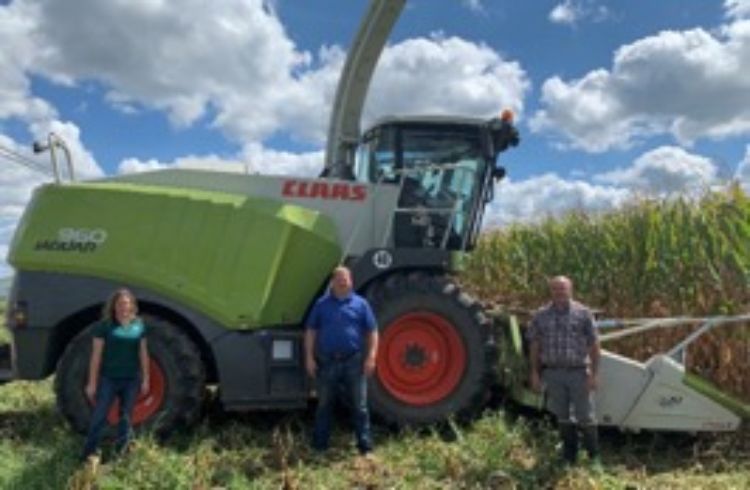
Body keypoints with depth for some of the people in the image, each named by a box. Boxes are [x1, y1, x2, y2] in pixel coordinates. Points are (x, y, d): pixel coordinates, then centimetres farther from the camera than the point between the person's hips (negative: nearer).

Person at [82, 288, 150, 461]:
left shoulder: (138, 325, 3)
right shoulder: (105, 326, -6)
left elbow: (143, 354, 7)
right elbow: (96, 355, -6)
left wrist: (145, 379, 7)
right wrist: (92, 383, -7)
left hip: (131, 380, 3)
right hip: (108, 379, -3)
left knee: (126, 418, 12)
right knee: (98, 417, 1)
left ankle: (120, 454, 26)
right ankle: (88, 455, 13)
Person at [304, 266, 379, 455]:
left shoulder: (360, 304, 5)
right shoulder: (322, 304, 6)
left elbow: (372, 332, 4)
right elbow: (310, 331, 8)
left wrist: (371, 357, -5)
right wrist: (309, 357, 1)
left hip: (353, 362, -1)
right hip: (327, 362, 1)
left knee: (359, 405, 4)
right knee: (324, 405, 11)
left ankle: (365, 445, 13)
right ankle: (319, 446, 22)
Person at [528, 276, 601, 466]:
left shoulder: (583, 313, -3)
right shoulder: (541, 315, 3)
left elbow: (594, 345, -3)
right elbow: (535, 345, 7)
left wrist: (594, 373, -8)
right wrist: (535, 373, 5)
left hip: (578, 372, -2)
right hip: (553, 373, 2)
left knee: (585, 416, 4)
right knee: (562, 417, 13)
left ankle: (594, 456, 21)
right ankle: (569, 456, 27)